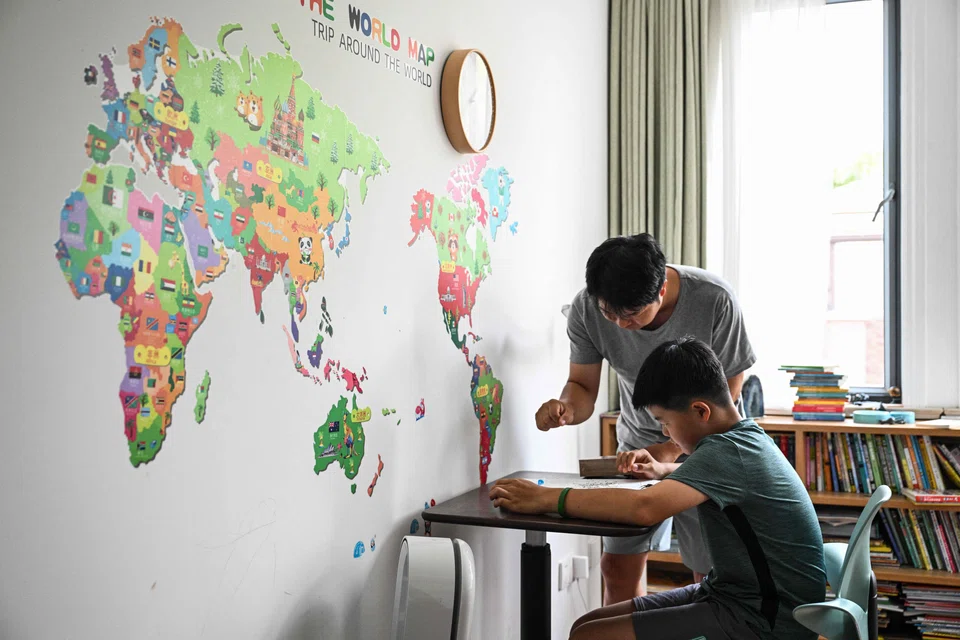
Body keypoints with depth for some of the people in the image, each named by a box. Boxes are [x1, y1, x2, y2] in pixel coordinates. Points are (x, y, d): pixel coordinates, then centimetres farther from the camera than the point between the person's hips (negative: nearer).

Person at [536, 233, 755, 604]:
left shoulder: (714, 301, -27)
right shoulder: (586, 308, -19)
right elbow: (583, 386, -9)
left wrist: (666, 455, -26)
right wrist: (566, 407, -33)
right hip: (639, 443, 3)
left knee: (712, 573, -2)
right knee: (617, 567, 2)